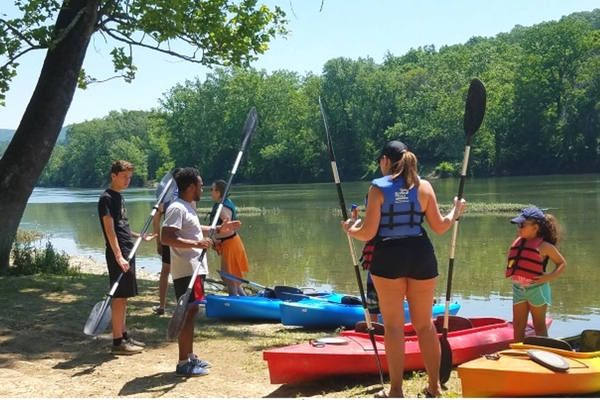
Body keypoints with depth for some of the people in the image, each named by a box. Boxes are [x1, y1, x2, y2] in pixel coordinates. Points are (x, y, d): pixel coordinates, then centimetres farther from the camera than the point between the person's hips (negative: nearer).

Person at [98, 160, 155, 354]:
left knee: (124, 297, 13)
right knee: (118, 297, -6)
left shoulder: (119, 197, 17)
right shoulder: (106, 198, -11)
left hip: (127, 252, 9)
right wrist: (119, 256, -24)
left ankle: (124, 335, 21)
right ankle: (118, 341, -2)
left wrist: (140, 236, 32)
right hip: (117, 254, -9)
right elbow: (109, 230, -18)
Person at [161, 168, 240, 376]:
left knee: (191, 312, 15)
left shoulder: (188, 207, 16)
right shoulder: (176, 208, -16)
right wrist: (196, 244, -27)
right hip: (186, 271, -10)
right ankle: (183, 363, -2)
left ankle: (190, 357, 25)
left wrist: (218, 229, 26)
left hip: (194, 269, 10)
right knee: (187, 314, -7)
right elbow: (166, 238, -27)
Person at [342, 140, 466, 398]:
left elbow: (368, 233, -10)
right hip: (421, 256, 3)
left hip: (388, 259, -3)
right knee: (425, 324, 13)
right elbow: (439, 227, 2)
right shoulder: (424, 186, 2)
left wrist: (350, 229, 11)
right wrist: (455, 212, 21)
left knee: (393, 326, 5)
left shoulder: (378, 188, -6)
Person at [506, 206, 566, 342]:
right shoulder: (518, 242, 6)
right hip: (518, 289, 6)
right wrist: (513, 274, 4)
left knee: (539, 326, 7)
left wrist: (550, 277, -17)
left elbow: (562, 263, -3)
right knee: (518, 326, 11)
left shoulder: (544, 246, -10)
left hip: (536, 289, -6)